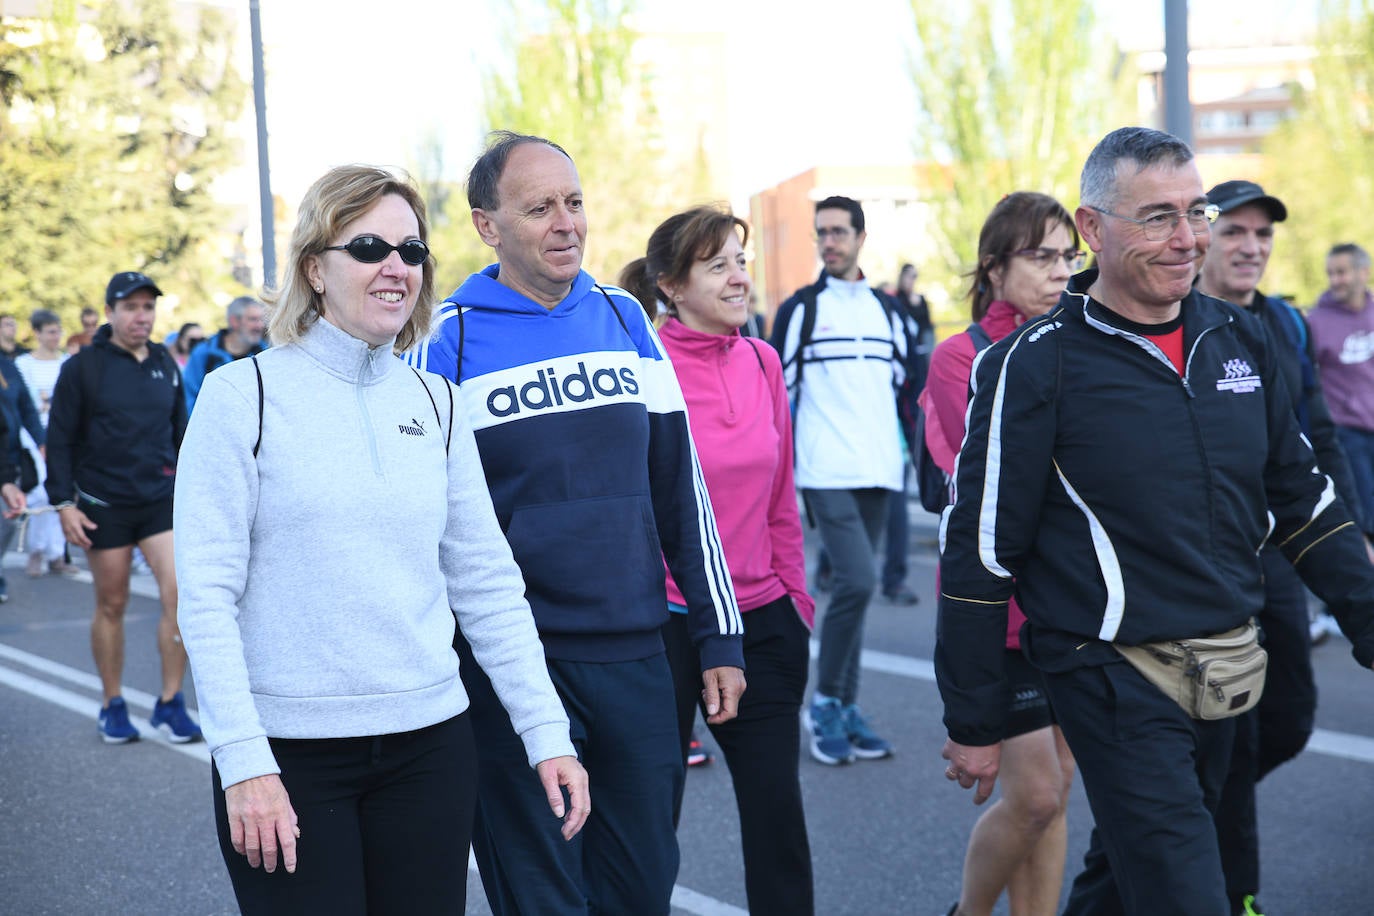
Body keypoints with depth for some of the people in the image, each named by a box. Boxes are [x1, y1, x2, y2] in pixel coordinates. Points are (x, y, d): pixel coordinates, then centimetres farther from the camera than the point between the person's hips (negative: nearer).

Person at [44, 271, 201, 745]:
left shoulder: (165, 364, 9)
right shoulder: (82, 367, -3)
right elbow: (59, 439, -2)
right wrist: (63, 502, -8)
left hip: (162, 499, 3)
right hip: (104, 505, -3)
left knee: (180, 592, -11)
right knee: (111, 606, 6)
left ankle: (170, 703, -1)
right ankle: (113, 706, 21)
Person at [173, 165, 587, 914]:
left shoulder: (436, 403, 8)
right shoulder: (244, 394, -4)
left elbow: (488, 585, 8)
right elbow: (206, 594, -8)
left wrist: (547, 732, 2)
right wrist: (243, 762, -14)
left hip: (430, 740, 4)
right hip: (290, 753, -4)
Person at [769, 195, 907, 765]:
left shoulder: (887, 311, 15)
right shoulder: (800, 309, 1)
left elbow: (904, 387, 21)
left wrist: (917, 457, 14)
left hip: (879, 472, 5)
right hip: (827, 473, -5)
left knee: (855, 585, 8)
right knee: (856, 581, -17)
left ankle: (845, 708, 15)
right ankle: (826, 702, -3)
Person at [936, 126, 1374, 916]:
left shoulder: (1241, 339, 6)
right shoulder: (1035, 364, -12)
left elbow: (1304, 500, 15)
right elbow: (980, 548, -8)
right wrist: (975, 723, -6)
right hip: (1115, 674, -6)